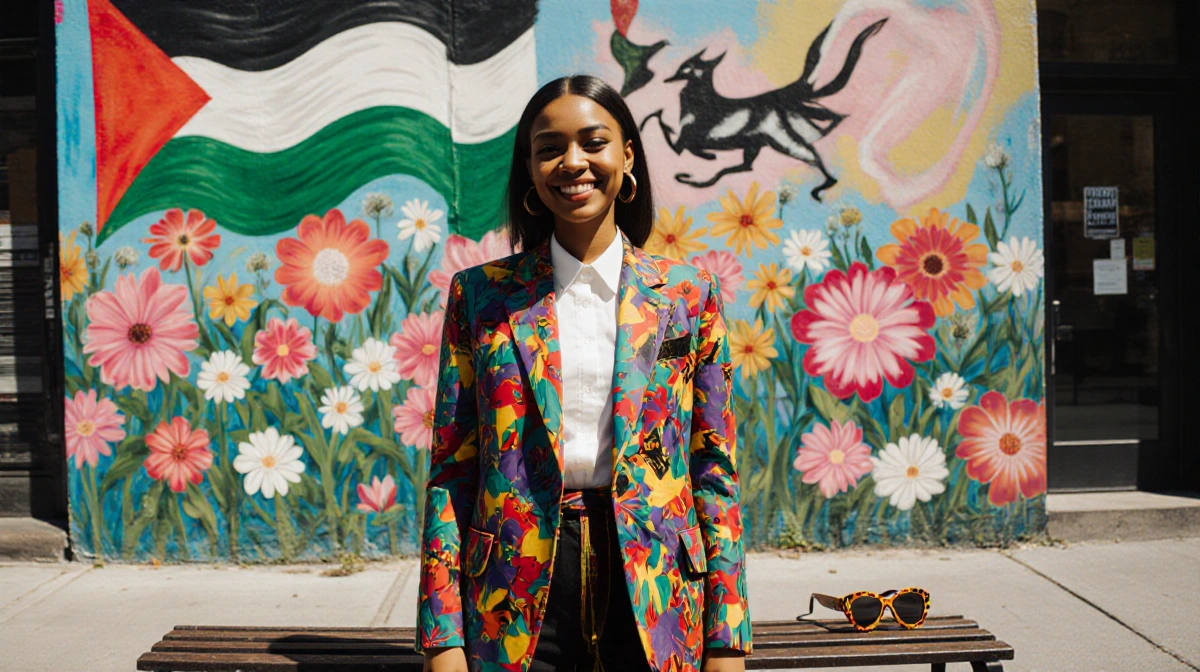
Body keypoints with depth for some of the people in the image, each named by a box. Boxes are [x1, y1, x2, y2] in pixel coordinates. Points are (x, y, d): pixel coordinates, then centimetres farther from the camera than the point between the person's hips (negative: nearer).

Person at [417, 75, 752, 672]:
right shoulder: (479, 295, 3)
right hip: (520, 593, 0)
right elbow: (451, 468, 2)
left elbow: (715, 467, 2)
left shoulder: (687, 293, 3)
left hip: (654, 593, 1)